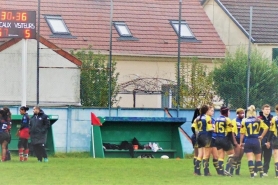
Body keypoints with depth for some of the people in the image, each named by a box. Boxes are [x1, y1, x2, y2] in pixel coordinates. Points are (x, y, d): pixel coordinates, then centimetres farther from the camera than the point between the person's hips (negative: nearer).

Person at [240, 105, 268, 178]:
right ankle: (261, 173, 16)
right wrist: (262, 136, 3)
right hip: (256, 141, 1)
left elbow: (242, 133, -3)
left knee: (250, 158, 0)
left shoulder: (244, 121, -4)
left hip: (248, 142, -1)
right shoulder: (258, 120, -1)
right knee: (258, 159, 14)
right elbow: (266, 128, -6)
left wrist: (241, 142, 5)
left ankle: (252, 174, -8)